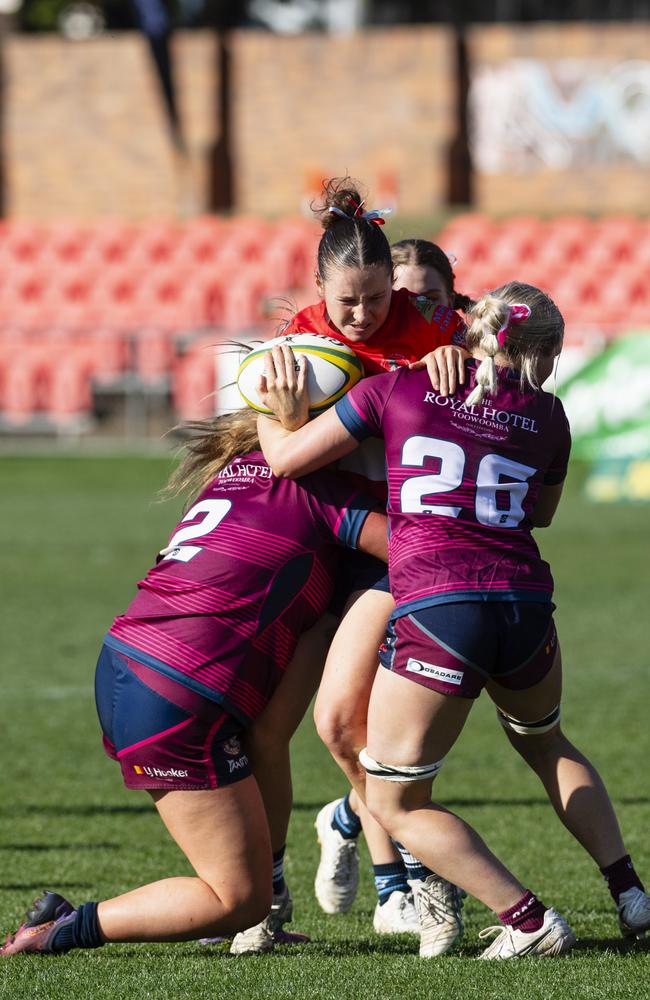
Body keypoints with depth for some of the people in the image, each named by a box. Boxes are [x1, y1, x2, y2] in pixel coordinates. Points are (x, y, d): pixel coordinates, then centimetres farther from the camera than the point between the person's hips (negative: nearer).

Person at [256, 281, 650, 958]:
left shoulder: (399, 388, 4)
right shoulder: (545, 414, 11)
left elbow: (287, 458, 7)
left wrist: (268, 412, 27)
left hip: (434, 609, -4)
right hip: (526, 603, 4)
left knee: (392, 802, 9)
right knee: (545, 742, 34)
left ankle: (527, 921, 1)